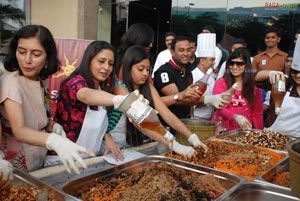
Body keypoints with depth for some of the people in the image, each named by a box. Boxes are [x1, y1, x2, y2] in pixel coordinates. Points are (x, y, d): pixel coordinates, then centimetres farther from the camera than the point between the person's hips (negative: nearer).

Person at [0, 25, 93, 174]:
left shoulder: (42, 81, -1)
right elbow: (18, 130, -35)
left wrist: (54, 127, -9)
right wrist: (56, 141, -53)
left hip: (38, 161, 6)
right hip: (16, 169, -6)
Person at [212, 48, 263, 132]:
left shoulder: (254, 86, 9)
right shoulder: (221, 83, 2)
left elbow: (257, 113, 11)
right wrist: (236, 117, -27)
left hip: (245, 128, 2)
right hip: (223, 129, -2)